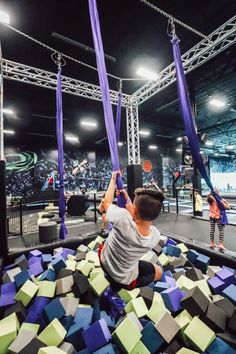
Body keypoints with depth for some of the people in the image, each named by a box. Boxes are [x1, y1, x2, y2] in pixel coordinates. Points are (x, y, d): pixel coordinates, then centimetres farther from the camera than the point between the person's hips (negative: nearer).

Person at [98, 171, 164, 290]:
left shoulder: (123, 218, -39)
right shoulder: (155, 236, -28)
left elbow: (107, 201, -18)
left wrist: (113, 180, -7)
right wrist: (127, 199, -1)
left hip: (105, 261, 0)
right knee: (159, 271, 28)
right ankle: (121, 283, 16)